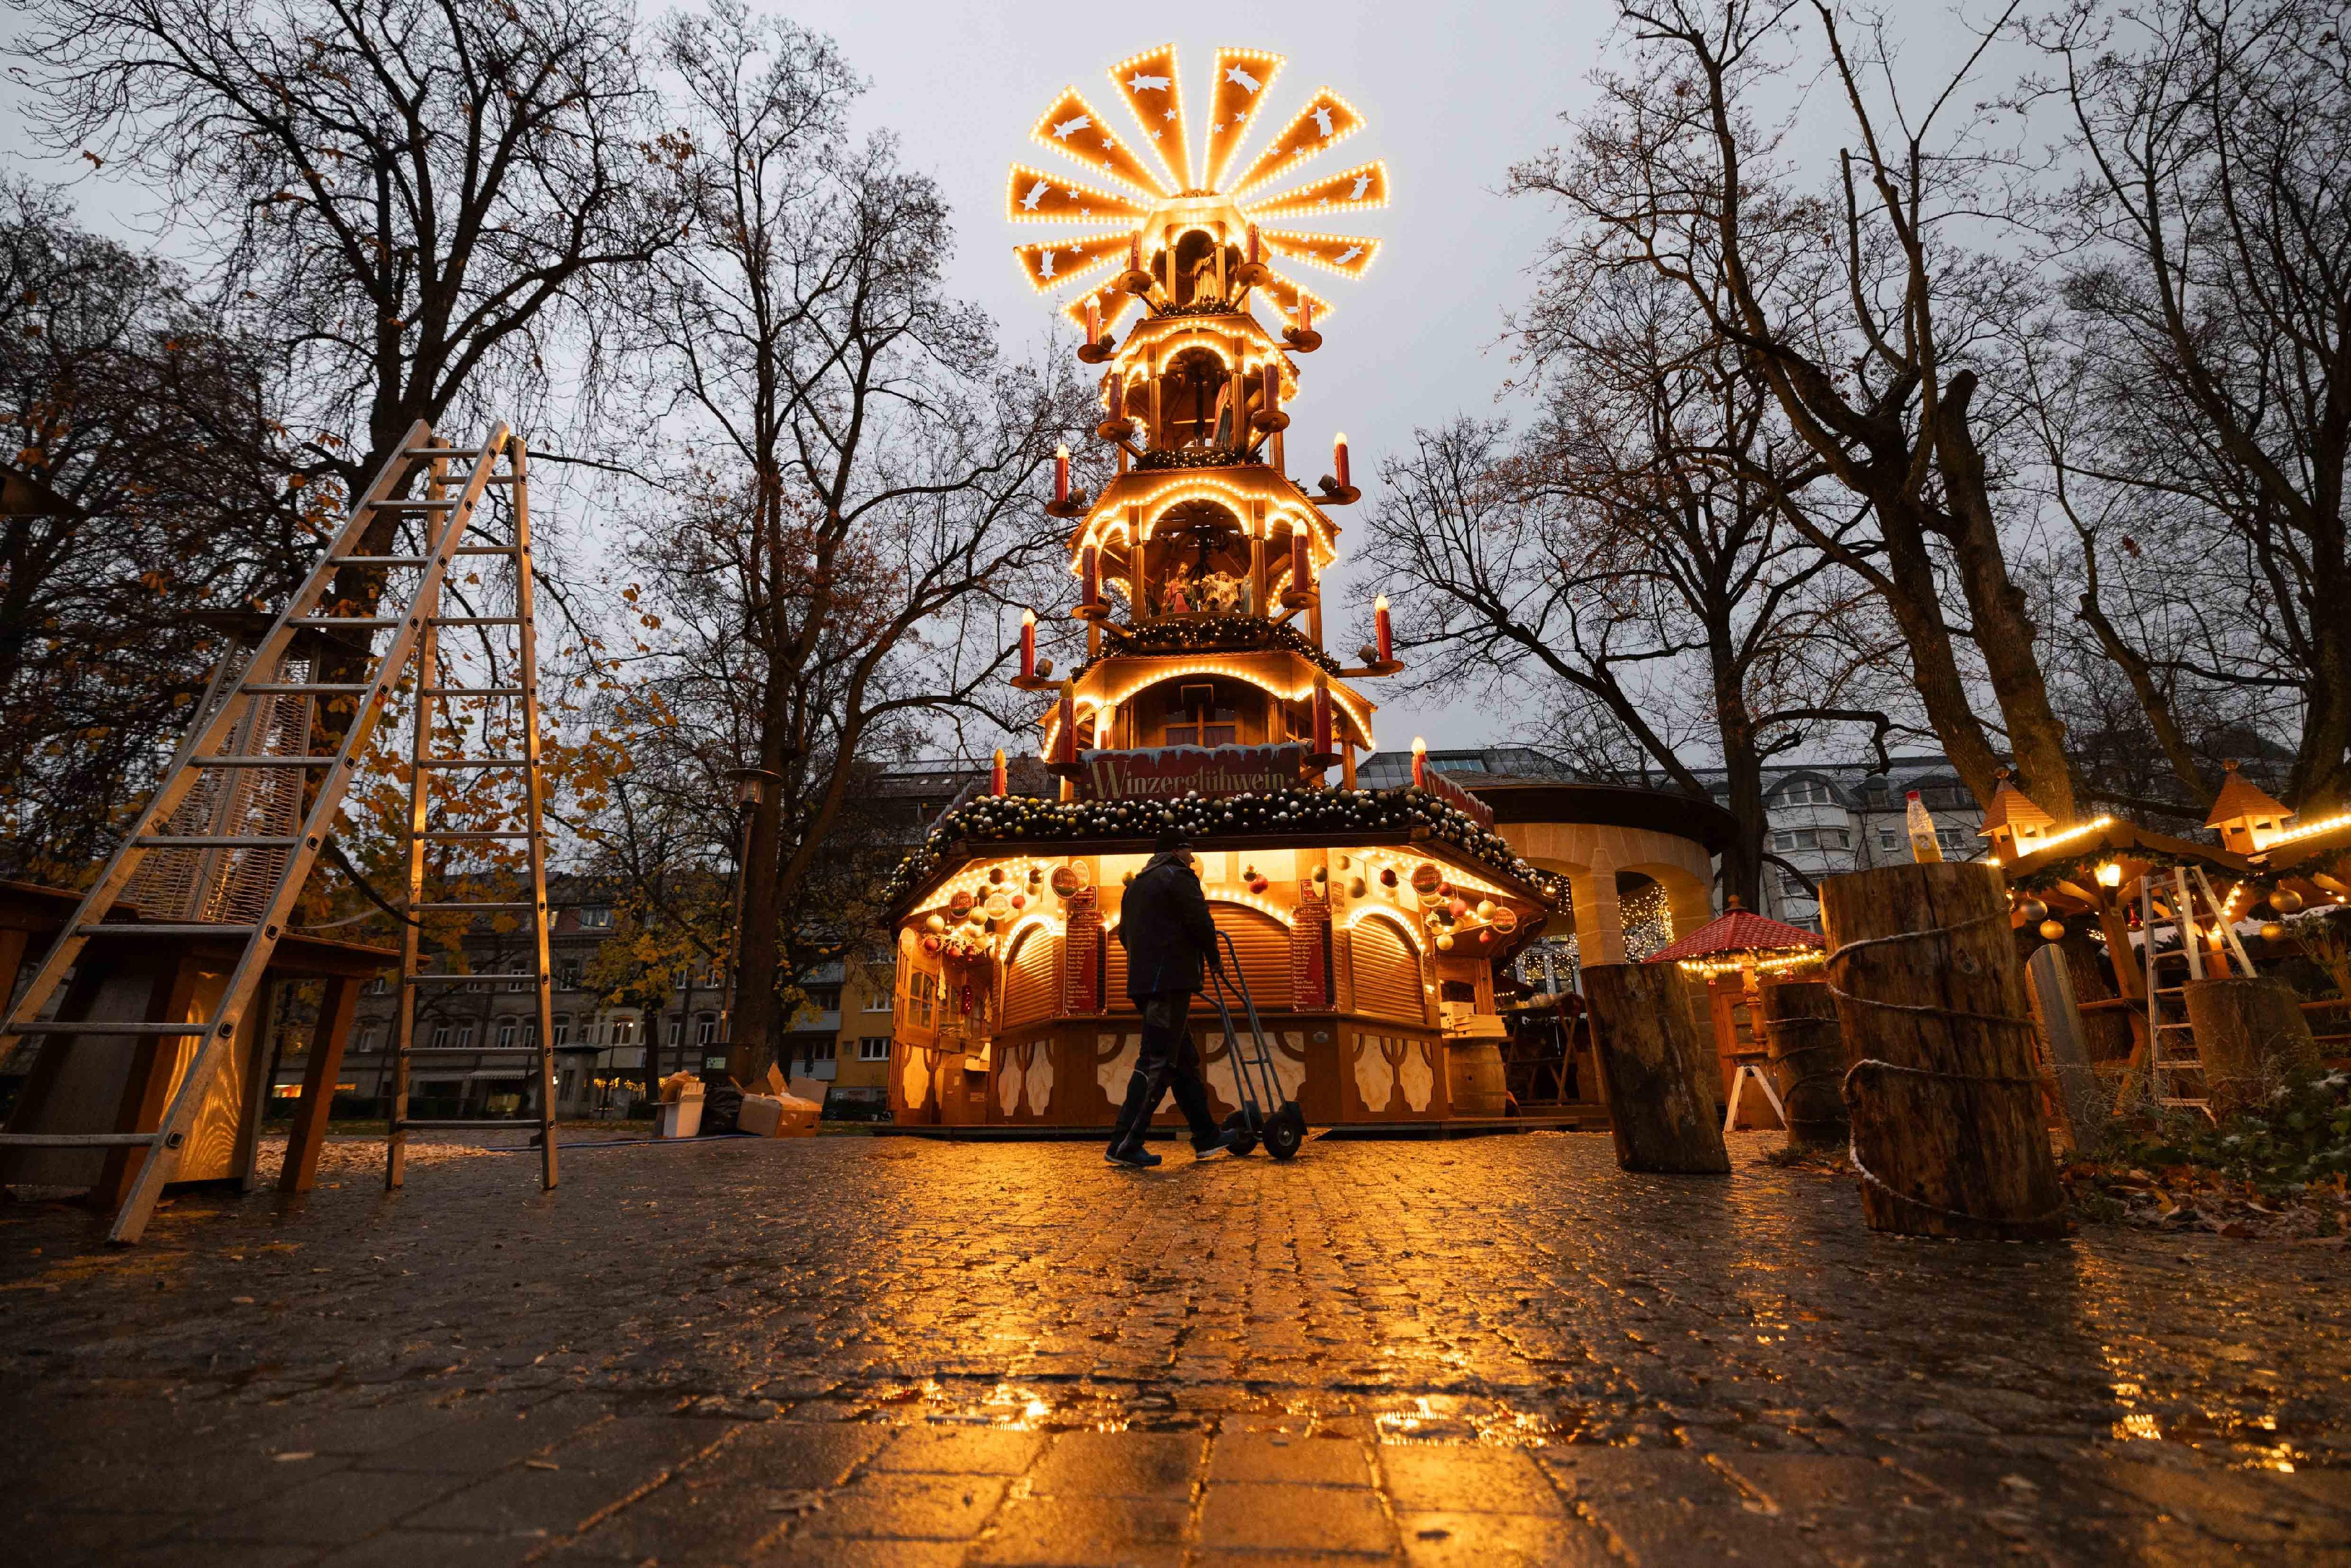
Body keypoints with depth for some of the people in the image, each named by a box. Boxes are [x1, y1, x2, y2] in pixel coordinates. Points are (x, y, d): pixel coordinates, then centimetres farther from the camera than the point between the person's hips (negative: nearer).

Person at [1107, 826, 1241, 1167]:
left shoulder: (1137, 883, 23)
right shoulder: (1179, 876, -4)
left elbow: (1125, 933, 26)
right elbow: (1201, 923, -13)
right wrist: (1214, 959, 2)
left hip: (1141, 981, 9)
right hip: (1170, 981, -9)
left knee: (1185, 1059, 14)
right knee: (1157, 1062, -9)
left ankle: (1208, 1137, 19)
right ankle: (1124, 1145, -10)